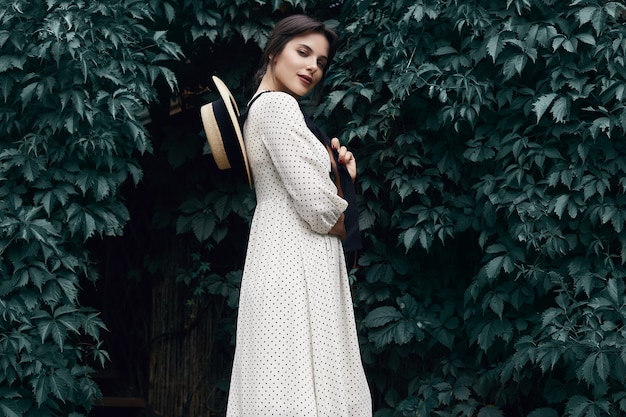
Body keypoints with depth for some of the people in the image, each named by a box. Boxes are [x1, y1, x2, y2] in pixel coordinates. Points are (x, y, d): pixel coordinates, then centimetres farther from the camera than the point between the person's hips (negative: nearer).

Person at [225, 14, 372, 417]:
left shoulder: (260, 107, 19)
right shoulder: (279, 105, -11)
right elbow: (317, 206, -19)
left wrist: (339, 169, 3)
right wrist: (345, 224, 2)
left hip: (285, 259, 10)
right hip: (297, 265, -10)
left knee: (282, 382, 9)